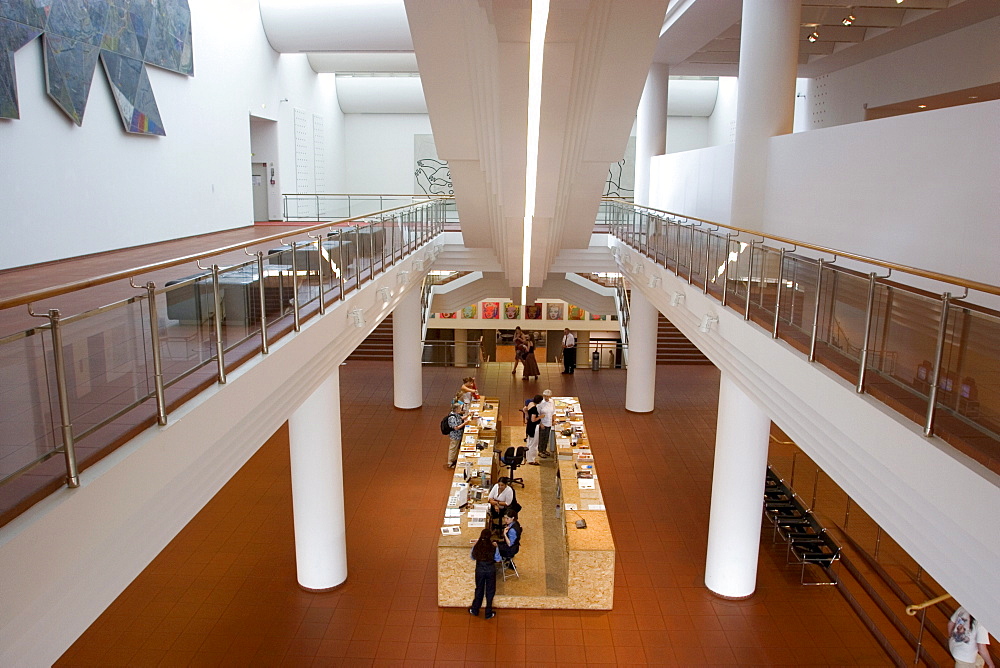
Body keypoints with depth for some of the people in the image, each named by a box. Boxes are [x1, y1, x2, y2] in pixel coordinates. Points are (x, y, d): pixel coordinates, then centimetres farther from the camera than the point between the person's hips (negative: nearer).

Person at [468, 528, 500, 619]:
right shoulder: (493, 547, -18)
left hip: (479, 570, 2)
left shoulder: (476, 546, -14)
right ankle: (489, 613, 24)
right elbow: (497, 559, -6)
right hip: (490, 570, -2)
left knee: (479, 590, 21)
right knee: (490, 591, 14)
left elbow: (472, 557, 3)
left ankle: (475, 610, 34)